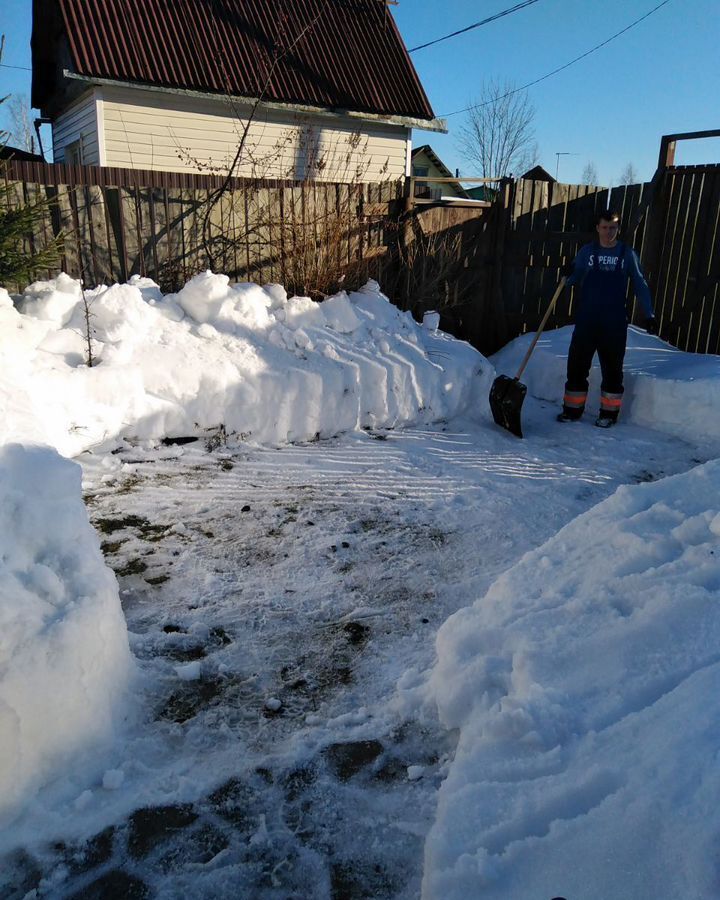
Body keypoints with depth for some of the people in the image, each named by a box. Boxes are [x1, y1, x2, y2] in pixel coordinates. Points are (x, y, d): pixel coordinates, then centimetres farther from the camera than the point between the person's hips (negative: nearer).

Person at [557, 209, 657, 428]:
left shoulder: (627, 254, 5)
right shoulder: (587, 251, 7)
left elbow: (640, 285, 6)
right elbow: (574, 279, 5)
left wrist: (649, 315, 0)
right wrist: (568, 274, -20)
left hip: (615, 322, -1)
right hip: (586, 319, 1)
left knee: (612, 368, 4)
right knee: (577, 364, 1)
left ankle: (609, 412, 14)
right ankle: (573, 409, 13)